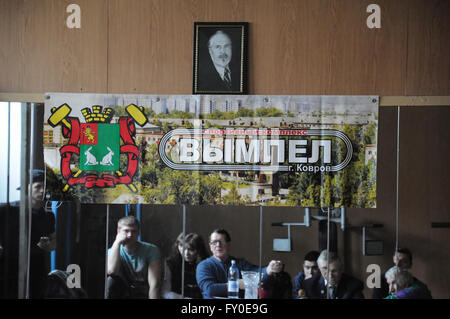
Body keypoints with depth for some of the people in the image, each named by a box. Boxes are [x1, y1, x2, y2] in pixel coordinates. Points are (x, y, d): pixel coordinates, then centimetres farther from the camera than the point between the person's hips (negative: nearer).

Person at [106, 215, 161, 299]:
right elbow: (111, 271, -28)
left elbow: (154, 284, -16)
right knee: (111, 280, -27)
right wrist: (117, 242, -23)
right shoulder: (112, 252, -3)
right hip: (123, 294, 3)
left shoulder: (151, 250, -9)